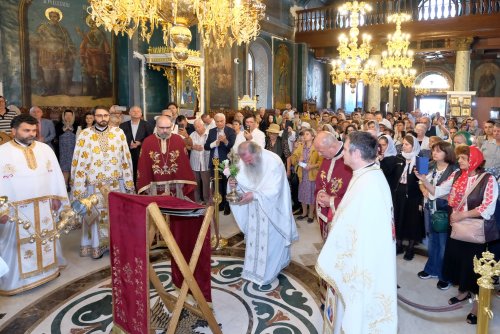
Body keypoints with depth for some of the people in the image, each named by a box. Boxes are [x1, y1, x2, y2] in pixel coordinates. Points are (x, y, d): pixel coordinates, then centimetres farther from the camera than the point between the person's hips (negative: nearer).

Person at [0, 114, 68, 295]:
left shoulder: (45, 149, 4)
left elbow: (55, 173, 8)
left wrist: (56, 197, 5)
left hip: (44, 206, 4)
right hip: (17, 209, -4)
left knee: (46, 238, 16)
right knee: (18, 243, 6)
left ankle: (48, 267, 34)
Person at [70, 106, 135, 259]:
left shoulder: (119, 132, 2)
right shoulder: (85, 135, -2)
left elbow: (126, 158, 3)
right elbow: (79, 162, -3)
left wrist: (129, 182, 1)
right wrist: (79, 187, -7)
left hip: (116, 182, 2)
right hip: (94, 183, -1)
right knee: (96, 214, 8)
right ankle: (97, 246, 22)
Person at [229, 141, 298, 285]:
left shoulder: (273, 162, -28)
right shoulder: (244, 161, -11)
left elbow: (274, 190, -27)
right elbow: (243, 182, 0)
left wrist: (254, 195, -36)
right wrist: (235, 183, -22)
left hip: (271, 208, -5)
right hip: (253, 207, 5)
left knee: (270, 239, 6)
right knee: (254, 237, 16)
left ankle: (269, 271, 24)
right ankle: (254, 268, 34)